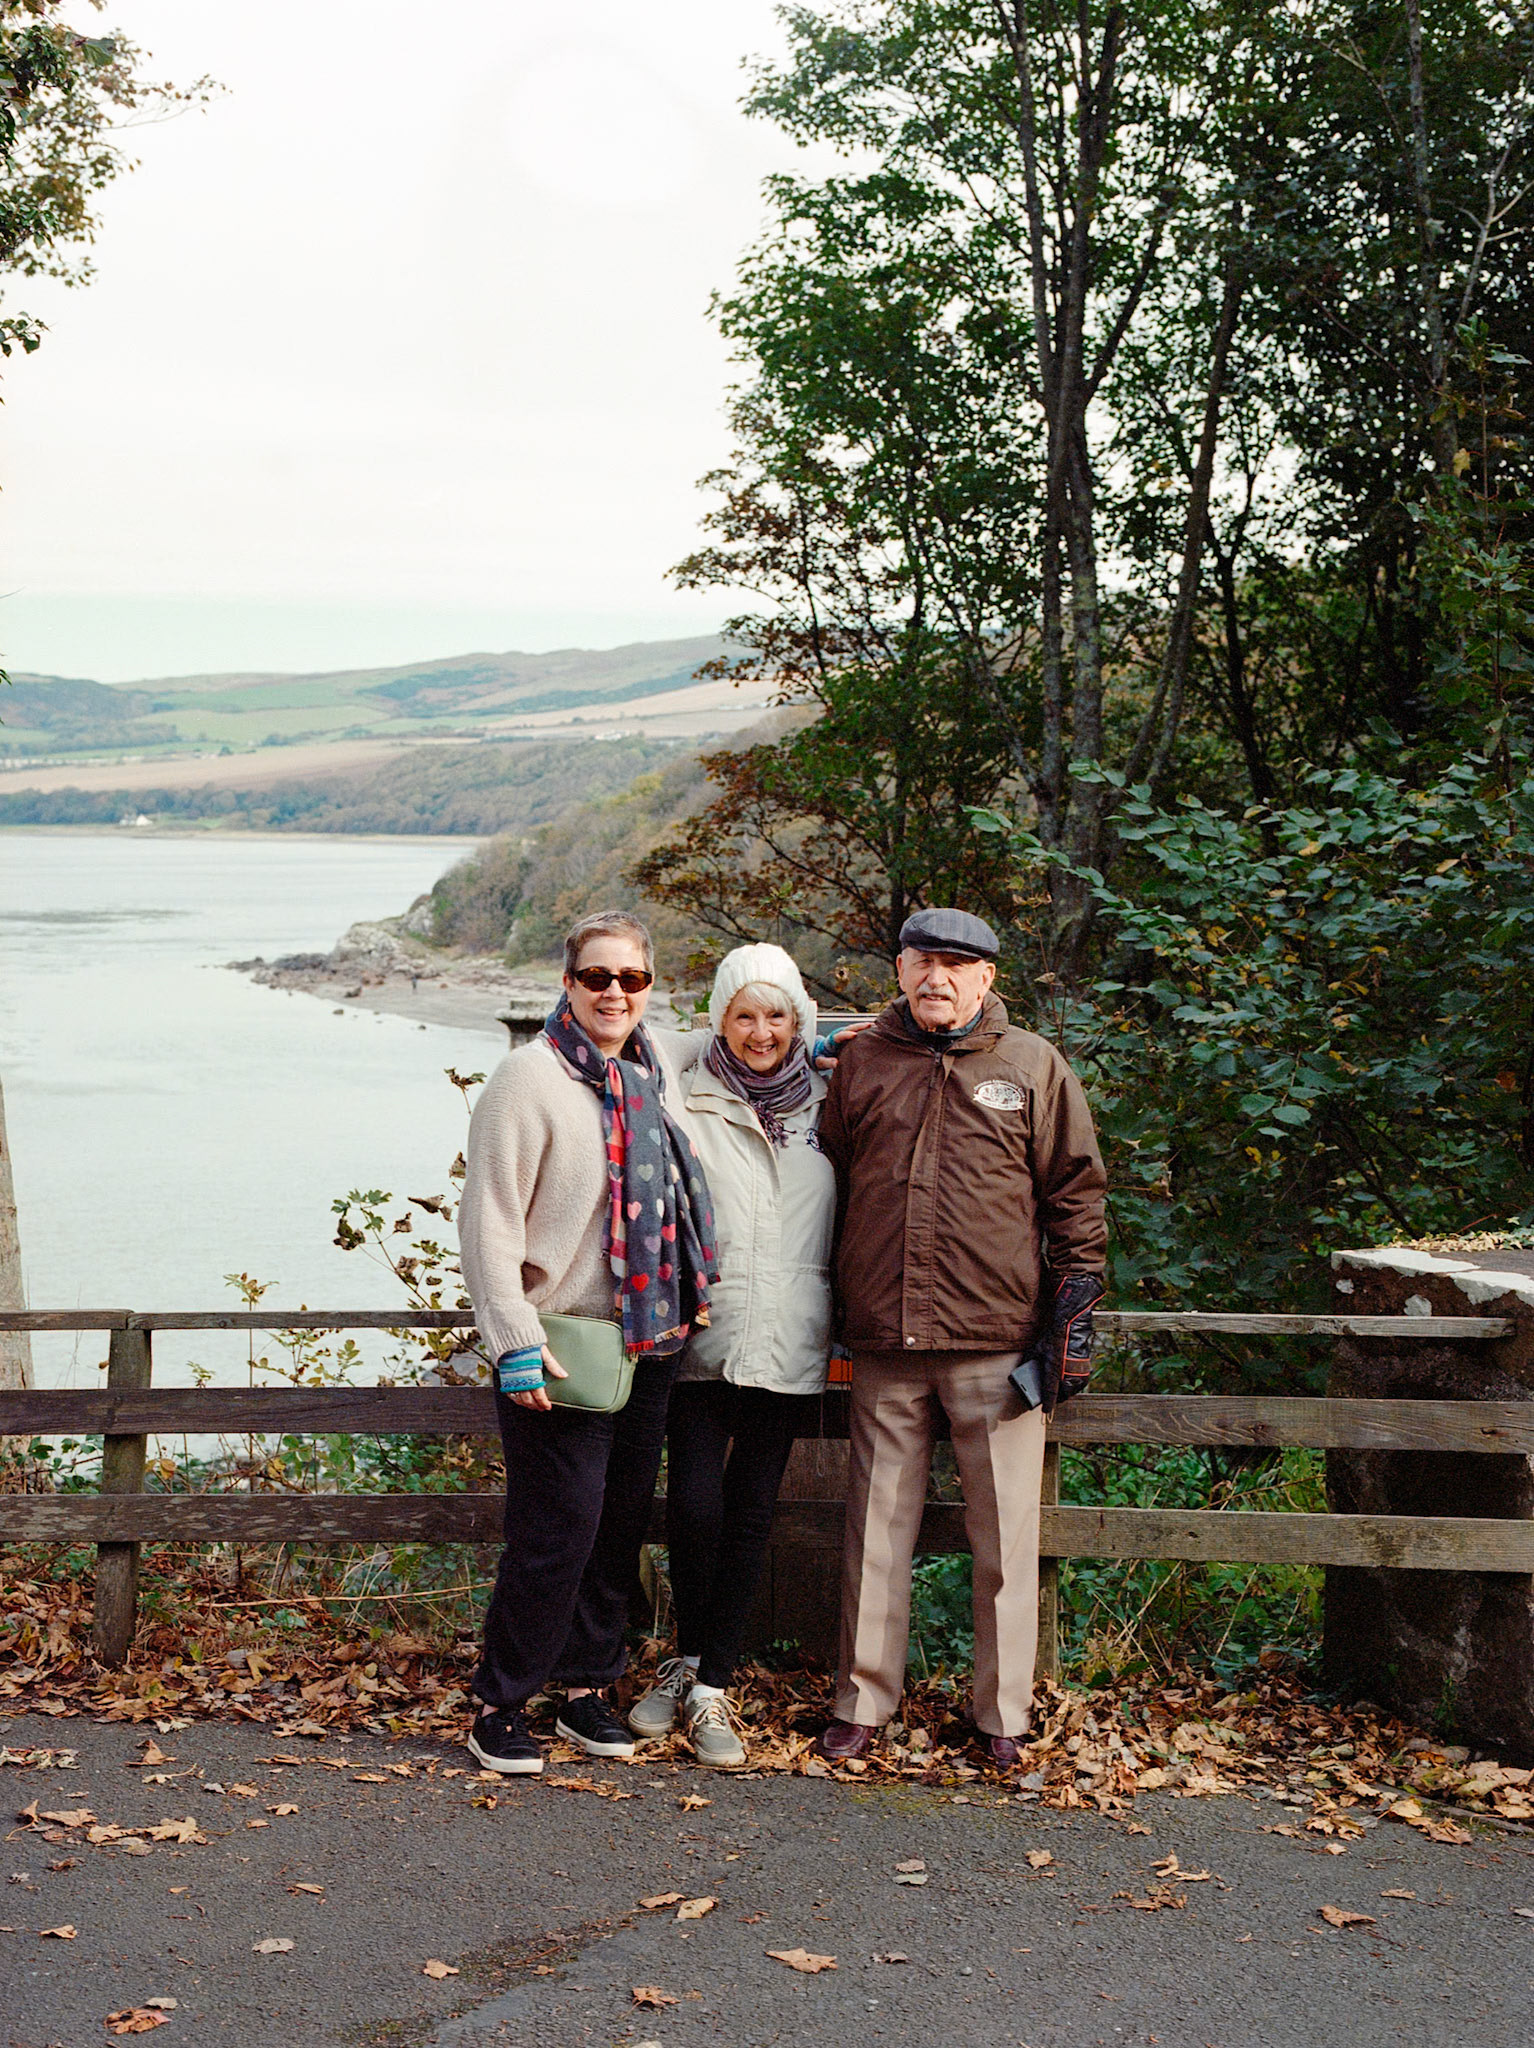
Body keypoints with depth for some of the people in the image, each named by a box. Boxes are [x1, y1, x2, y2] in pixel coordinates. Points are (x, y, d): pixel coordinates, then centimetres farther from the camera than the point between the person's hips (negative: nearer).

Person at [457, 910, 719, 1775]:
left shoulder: (654, 1068, 8)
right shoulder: (531, 1078, -11)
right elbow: (489, 1223, -14)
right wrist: (516, 1343, -19)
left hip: (651, 1342, 7)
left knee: (624, 1522, 11)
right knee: (560, 1527, -6)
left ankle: (589, 1687, 25)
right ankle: (503, 1705, 8)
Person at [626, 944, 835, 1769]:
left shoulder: (824, 1107, 9)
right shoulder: (688, 1106, 0)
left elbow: (848, 1217, 17)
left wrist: (842, 1323, 12)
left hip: (788, 1341, 2)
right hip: (703, 1336, -2)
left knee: (751, 1511, 5)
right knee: (694, 1503, -8)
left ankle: (711, 1686, 14)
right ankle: (691, 1658, 17)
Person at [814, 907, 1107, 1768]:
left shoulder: (1033, 1066, 4)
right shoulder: (862, 1063, 10)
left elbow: (1076, 1196, 4)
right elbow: (830, 1186, 16)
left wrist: (1073, 1321, -1)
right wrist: (829, 1310, 14)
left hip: (997, 1340, -2)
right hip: (885, 1342, 2)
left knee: (1005, 1533, 4)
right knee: (877, 1529, 9)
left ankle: (1004, 1713, 16)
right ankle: (864, 1702, 21)